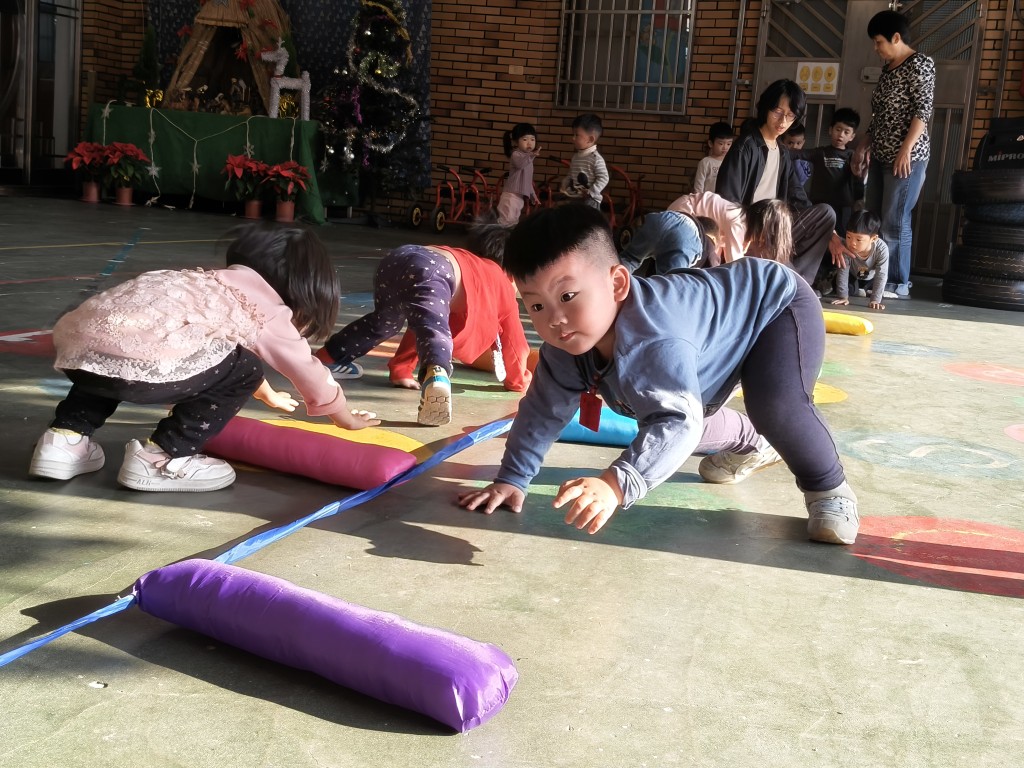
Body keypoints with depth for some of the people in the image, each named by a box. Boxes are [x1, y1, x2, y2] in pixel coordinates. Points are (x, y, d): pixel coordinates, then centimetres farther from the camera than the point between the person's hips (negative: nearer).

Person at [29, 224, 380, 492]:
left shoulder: (217, 284, 37)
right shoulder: (270, 311, 15)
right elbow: (310, 373, 29)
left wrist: (270, 397, 72)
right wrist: (347, 418, 47)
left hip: (78, 341, 9)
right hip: (137, 360, -9)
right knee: (242, 371, 9)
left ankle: (66, 437, 26)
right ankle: (160, 459, 6)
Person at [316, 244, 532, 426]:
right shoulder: (503, 286, 29)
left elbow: (419, 322, 45)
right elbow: (513, 340, 28)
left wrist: (400, 369, 47)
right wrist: (518, 381, 43)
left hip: (395, 260, 7)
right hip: (427, 270, -7)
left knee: (383, 322, 31)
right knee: (435, 330, -22)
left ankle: (330, 357, 45)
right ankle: (437, 377, -54)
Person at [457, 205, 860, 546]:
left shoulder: (654, 339, -47)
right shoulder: (565, 345, -21)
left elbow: (677, 423, -56)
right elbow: (543, 409, -8)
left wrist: (616, 484, -69)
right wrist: (511, 479, -11)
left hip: (777, 303, -8)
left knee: (774, 404, -34)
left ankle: (829, 488, -5)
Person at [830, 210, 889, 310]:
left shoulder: (882, 249, -42)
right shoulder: (846, 248, -39)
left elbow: (881, 275, -36)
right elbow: (843, 271, -29)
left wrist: (875, 300, -40)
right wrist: (843, 296, -28)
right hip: (853, 275, 0)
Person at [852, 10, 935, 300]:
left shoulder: (920, 64, -8)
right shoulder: (887, 67, 16)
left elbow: (924, 109, -15)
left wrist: (907, 149, -22)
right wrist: (864, 144, 21)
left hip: (907, 157, -8)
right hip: (881, 156, 9)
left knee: (895, 221, -8)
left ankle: (898, 284, -2)